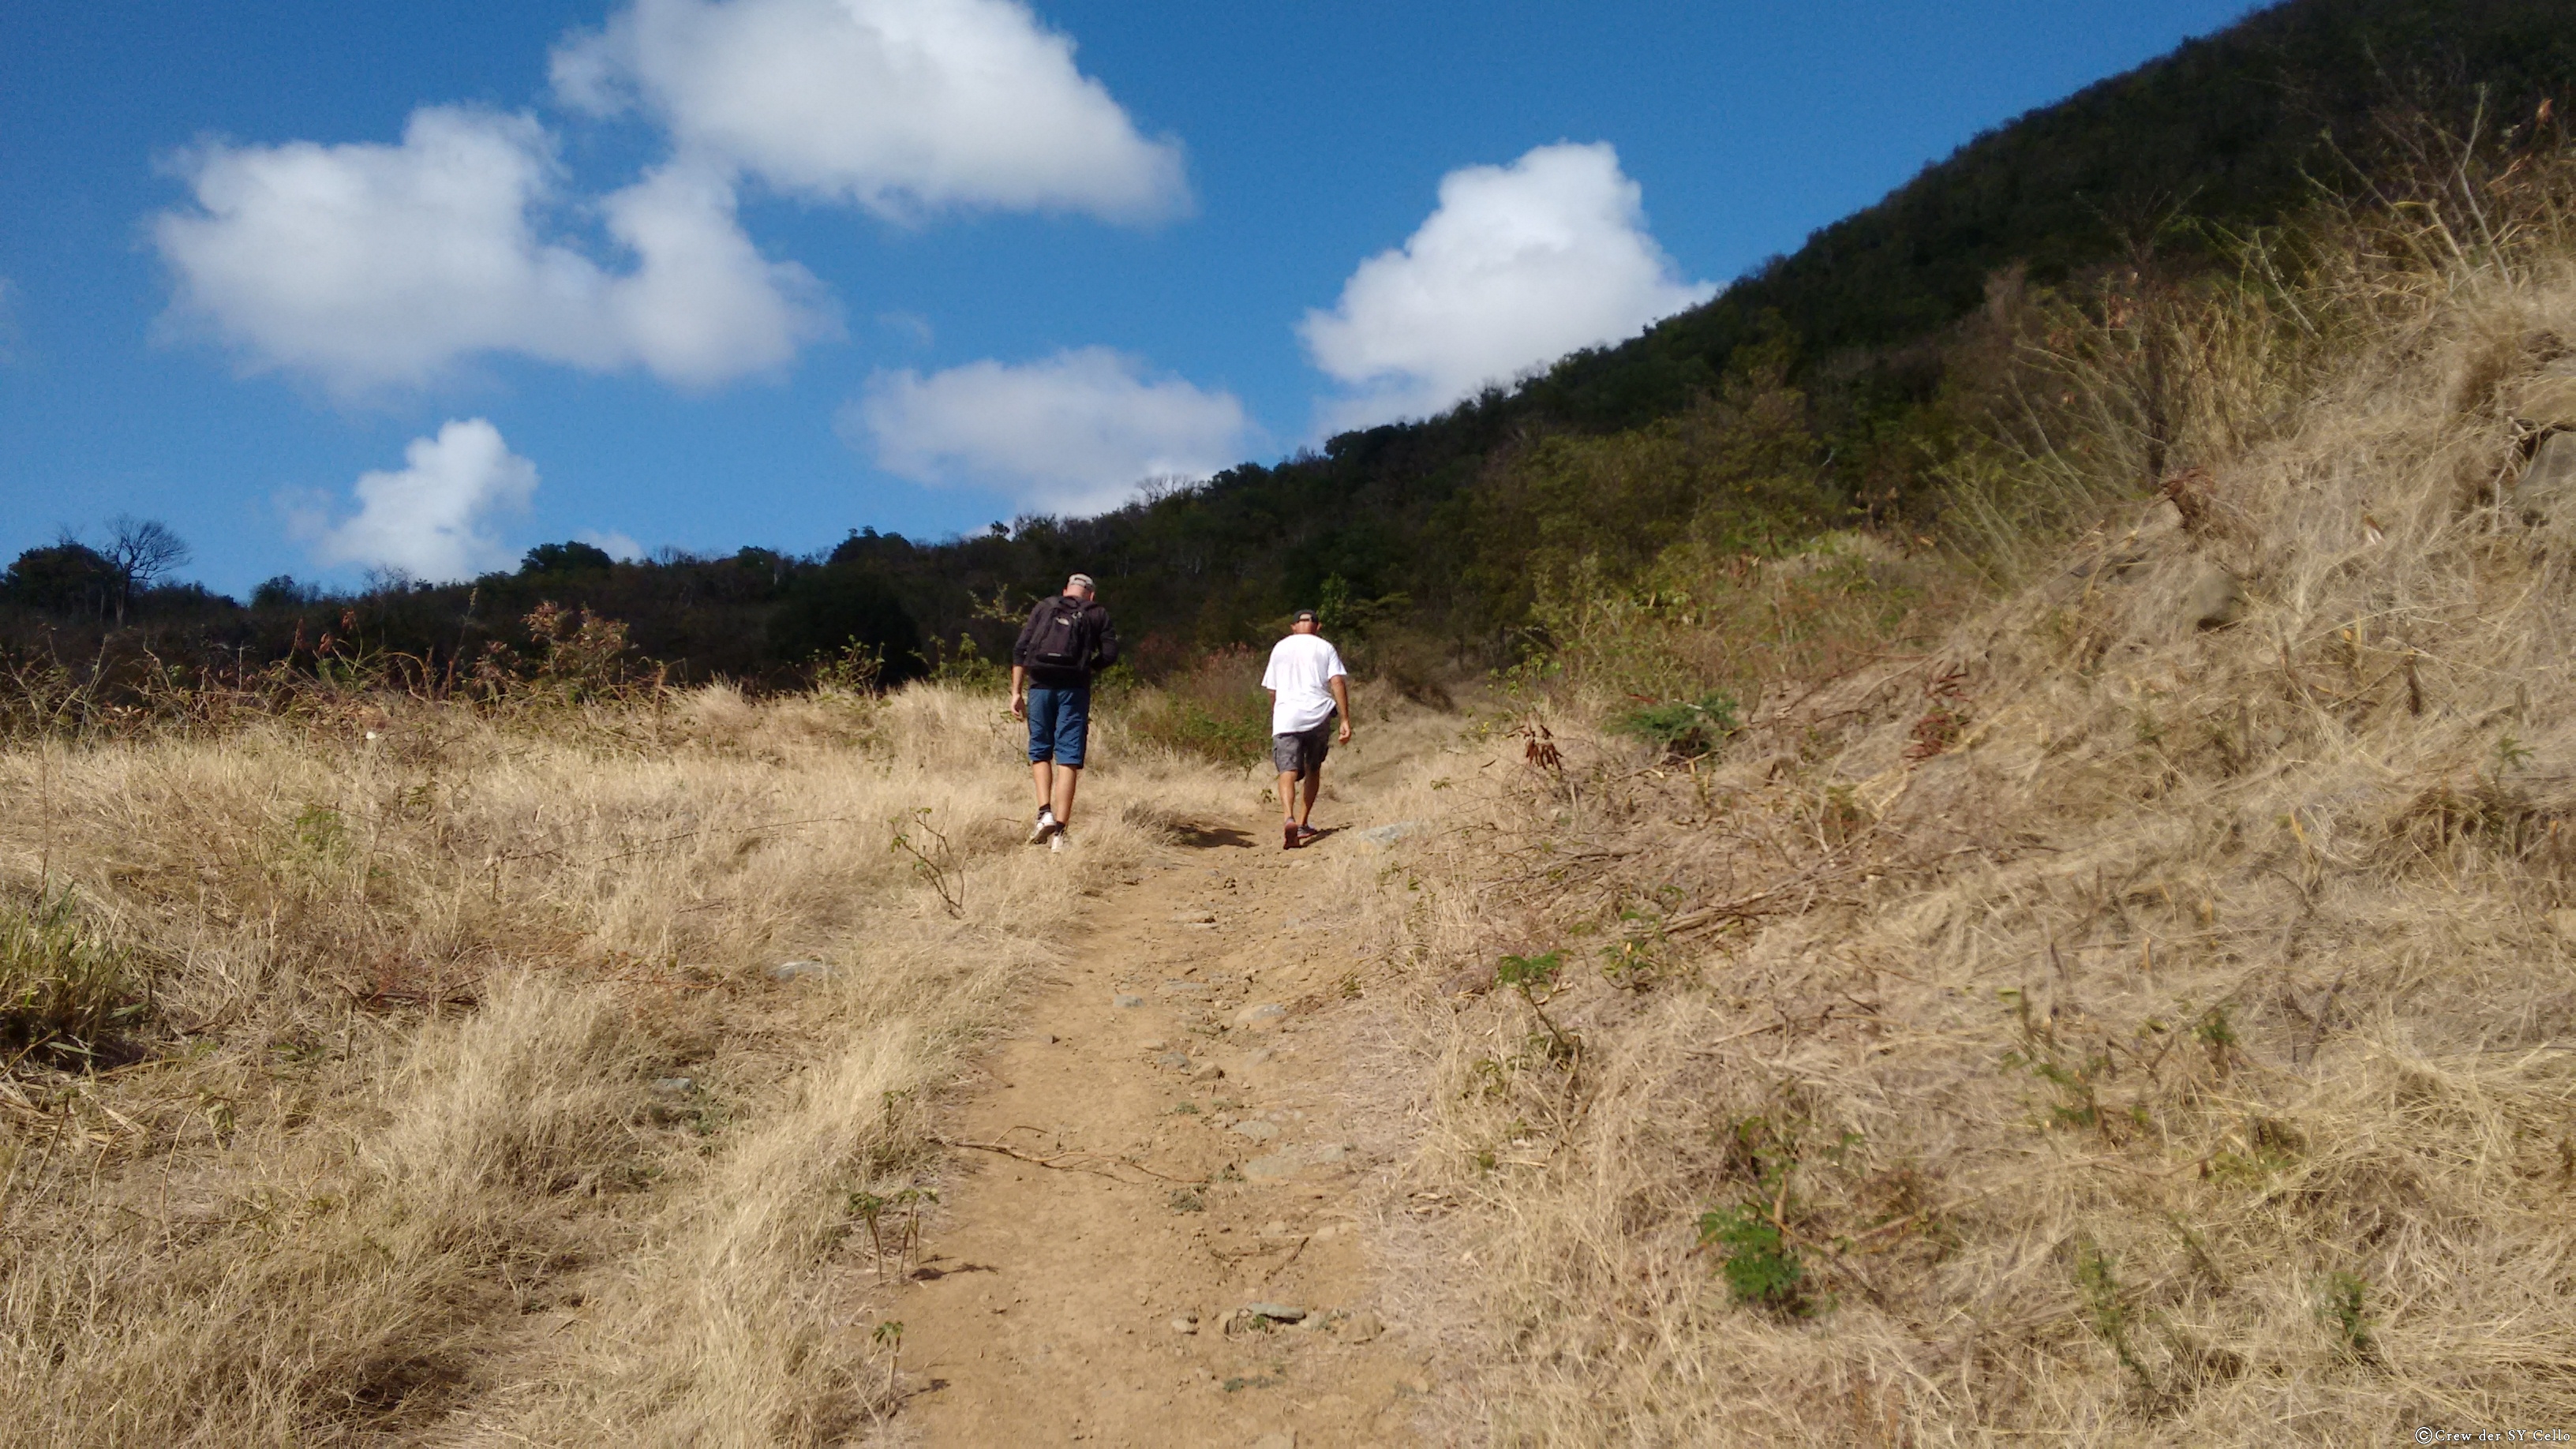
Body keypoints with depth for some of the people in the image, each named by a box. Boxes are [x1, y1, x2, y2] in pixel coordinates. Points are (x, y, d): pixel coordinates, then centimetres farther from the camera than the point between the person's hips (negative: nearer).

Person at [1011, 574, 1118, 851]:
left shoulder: (1044, 607, 13)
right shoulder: (1098, 614, 10)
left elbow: (1021, 650, 5)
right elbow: (1110, 654, 1)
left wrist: (1016, 692, 5)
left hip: (1040, 686, 1)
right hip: (1074, 689, -1)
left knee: (1040, 752, 17)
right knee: (1068, 758, 0)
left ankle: (1045, 813, -1)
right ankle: (1059, 832, -4)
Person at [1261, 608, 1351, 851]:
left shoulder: (1280, 648, 16)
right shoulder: (1326, 649, 10)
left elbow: (1272, 690, 20)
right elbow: (1338, 682, -3)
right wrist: (1345, 720, -6)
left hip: (1286, 717, 0)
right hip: (1318, 715, 0)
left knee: (1288, 771, -11)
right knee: (1313, 769, 19)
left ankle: (1289, 819, -36)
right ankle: (1303, 824, 20)